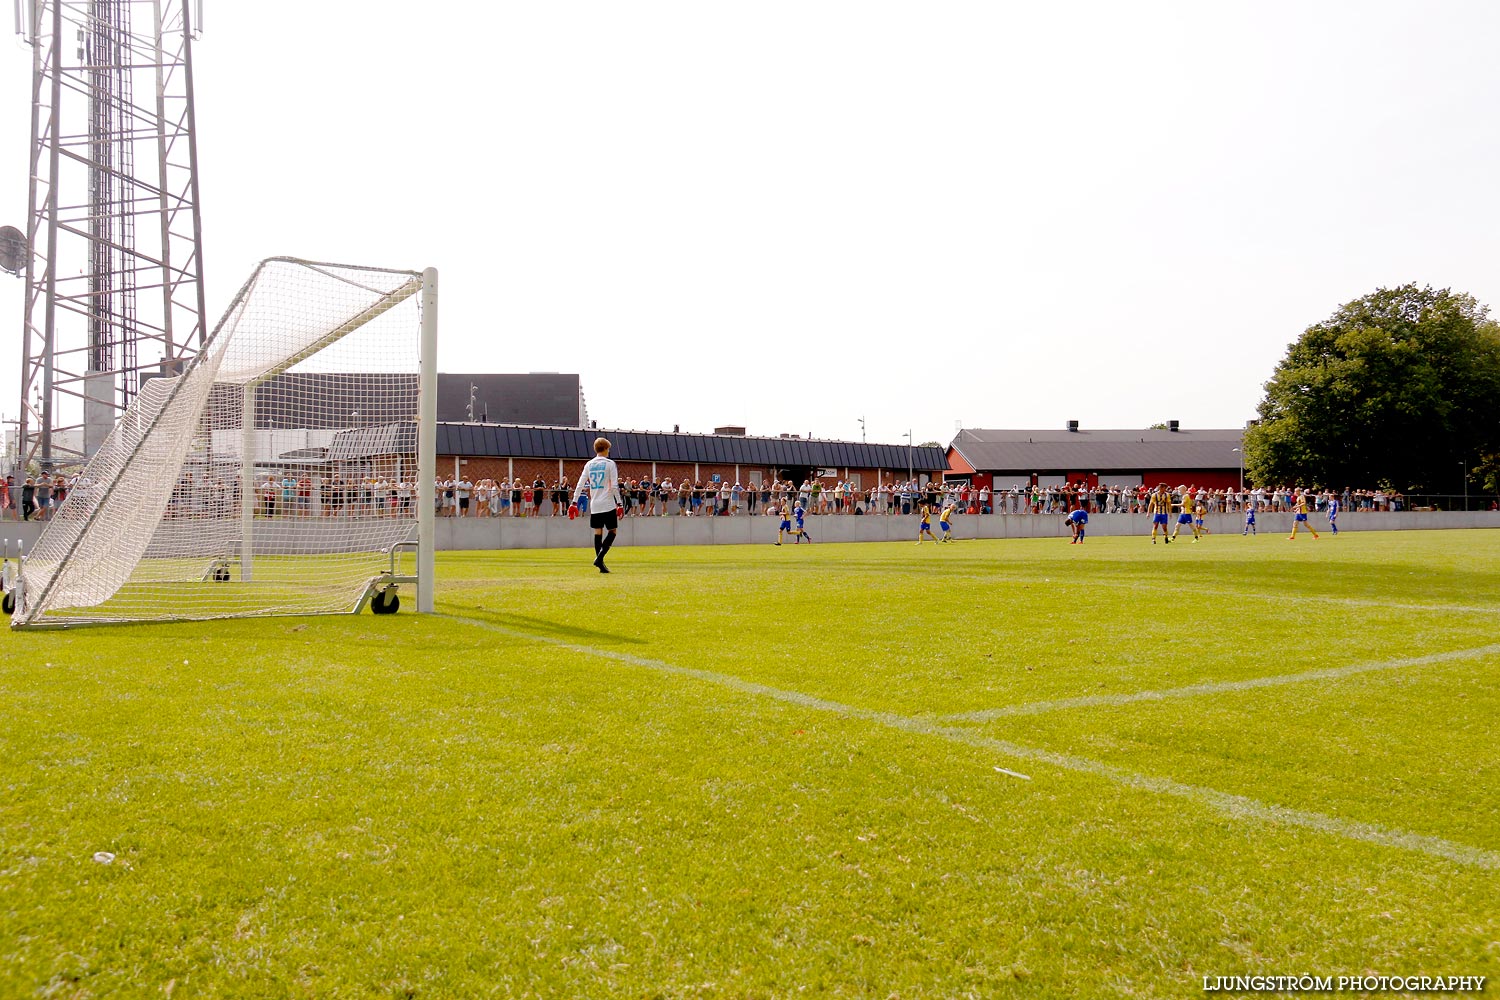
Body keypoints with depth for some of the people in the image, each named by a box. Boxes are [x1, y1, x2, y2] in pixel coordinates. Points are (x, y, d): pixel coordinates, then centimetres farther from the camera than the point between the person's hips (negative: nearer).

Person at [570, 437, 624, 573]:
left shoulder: (589, 464, 10)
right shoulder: (610, 463, -4)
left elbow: (580, 484, 6)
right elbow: (614, 486, -10)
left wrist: (574, 503, 8)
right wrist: (619, 503, -7)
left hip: (594, 505, 4)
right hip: (608, 504, -4)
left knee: (598, 532, 8)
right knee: (612, 531, 4)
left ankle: (600, 564, 5)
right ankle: (599, 557, -14)